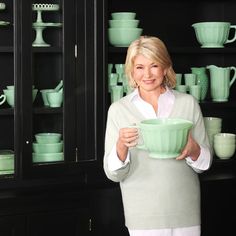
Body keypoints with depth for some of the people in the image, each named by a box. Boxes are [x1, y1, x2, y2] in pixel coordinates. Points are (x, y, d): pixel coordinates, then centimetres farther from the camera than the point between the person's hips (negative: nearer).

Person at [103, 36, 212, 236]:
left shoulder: (188, 103, 0)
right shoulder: (118, 110, -3)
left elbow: (205, 162, 5)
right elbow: (113, 173, -3)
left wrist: (193, 150, -16)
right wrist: (121, 146, -22)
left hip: (185, 211, 1)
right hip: (142, 214, -1)